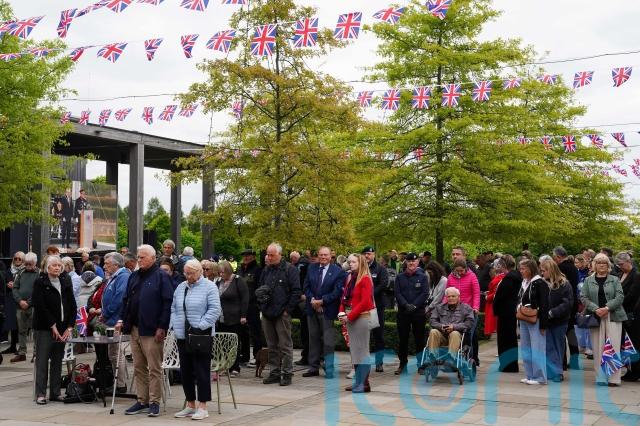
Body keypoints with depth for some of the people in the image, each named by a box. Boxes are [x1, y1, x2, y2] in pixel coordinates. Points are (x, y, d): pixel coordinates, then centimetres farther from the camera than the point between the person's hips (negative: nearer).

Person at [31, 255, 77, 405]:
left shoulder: (66, 282, 11)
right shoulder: (40, 283, -3)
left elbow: (72, 305, 9)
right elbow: (40, 306, -11)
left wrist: (70, 327, -1)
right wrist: (52, 326, -13)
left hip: (62, 328, 5)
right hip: (44, 328, -5)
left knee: (58, 361, 8)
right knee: (42, 360, -4)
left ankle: (55, 392, 13)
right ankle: (40, 394, -1)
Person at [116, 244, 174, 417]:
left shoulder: (161, 277, -5)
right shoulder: (134, 277, 16)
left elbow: (167, 303, -11)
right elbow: (126, 300, 22)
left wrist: (162, 327, -16)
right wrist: (122, 320, 11)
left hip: (152, 331, -7)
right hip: (134, 329, 7)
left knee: (154, 369, -1)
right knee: (139, 368, 11)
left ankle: (154, 402, 5)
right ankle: (142, 401, 19)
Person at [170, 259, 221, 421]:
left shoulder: (209, 287, -5)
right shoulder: (180, 288, 15)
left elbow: (215, 310, -12)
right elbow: (173, 308, 18)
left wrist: (200, 325, -17)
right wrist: (175, 324, 2)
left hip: (201, 335, -6)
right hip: (182, 335, 6)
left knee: (201, 371, -4)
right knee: (185, 371, 10)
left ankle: (202, 407, 2)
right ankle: (190, 405, 20)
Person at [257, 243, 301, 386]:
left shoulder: (290, 270, -5)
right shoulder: (266, 270, 15)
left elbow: (296, 292, -9)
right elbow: (259, 289, 26)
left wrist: (288, 309, -11)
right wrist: (260, 299, 8)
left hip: (282, 314, -6)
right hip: (267, 314, 6)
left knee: (285, 345, -3)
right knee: (272, 346, 11)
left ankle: (287, 373, 4)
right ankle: (274, 373, 18)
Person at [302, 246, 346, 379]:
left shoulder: (338, 271, -6)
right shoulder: (311, 268, 8)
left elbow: (337, 291, -11)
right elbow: (306, 286, 7)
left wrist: (321, 301, -15)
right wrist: (312, 300, -9)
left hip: (327, 310, -4)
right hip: (312, 308, 4)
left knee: (328, 339, -2)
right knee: (314, 338, 10)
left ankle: (329, 368, 6)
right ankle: (314, 367, 17)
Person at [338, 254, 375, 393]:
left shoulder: (365, 279, -10)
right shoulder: (350, 278, 14)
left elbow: (365, 301, -16)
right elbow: (344, 297, 15)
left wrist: (350, 316, -16)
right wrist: (342, 312, -2)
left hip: (360, 318, -8)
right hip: (350, 318, 8)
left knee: (361, 350, -4)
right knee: (354, 350, 11)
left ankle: (363, 384, 1)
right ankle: (358, 382, 18)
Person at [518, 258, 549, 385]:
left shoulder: (540, 283, -13)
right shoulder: (524, 282, 12)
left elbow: (544, 305, -15)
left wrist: (543, 325, -17)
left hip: (536, 321, -9)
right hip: (524, 320, 9)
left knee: (537, 350, -5)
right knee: (526, 349, 12)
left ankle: (539, 377, 2)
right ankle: (530, 376, 19)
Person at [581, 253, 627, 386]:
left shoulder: (615, 280, 8)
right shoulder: (588, 280, 10)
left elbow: (620, 296, -2)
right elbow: (584, 298, 2)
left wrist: (607, 308, -15)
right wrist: (595, 309, -13)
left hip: (613, 316, -1)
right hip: (595, 316, 1)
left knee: (614, 346, -6)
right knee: (597, 347, 1)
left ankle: (614, 378, -4)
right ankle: (600, 377, 7)